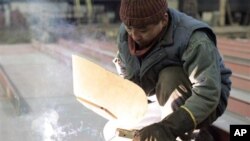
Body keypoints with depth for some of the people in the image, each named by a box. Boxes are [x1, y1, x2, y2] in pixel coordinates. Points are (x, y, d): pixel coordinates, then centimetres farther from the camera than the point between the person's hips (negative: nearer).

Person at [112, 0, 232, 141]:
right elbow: (126, 78, 6)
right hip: (162, 102, 7)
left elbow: (207, 94, -43)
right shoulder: (126, 33, -12)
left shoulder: (194, 40, -32)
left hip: (205, 102, -7)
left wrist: (168, 128, -53)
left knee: (170, 77, -35)